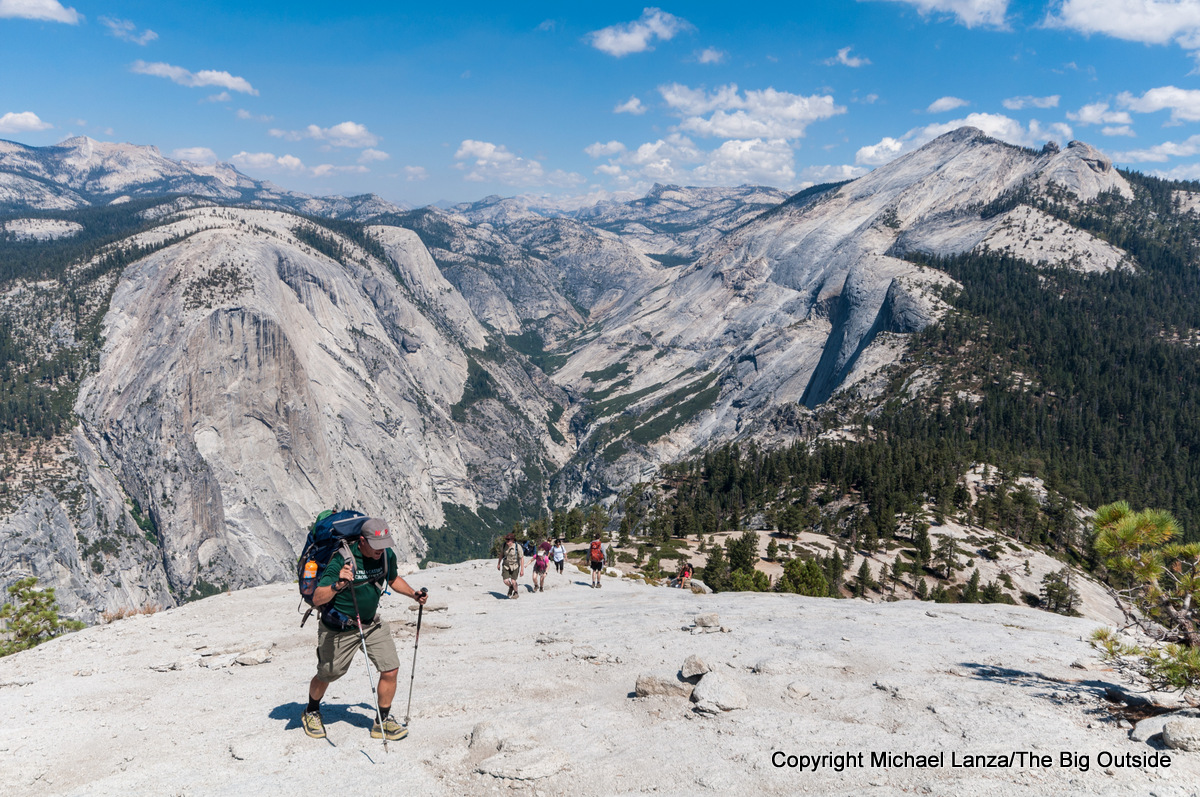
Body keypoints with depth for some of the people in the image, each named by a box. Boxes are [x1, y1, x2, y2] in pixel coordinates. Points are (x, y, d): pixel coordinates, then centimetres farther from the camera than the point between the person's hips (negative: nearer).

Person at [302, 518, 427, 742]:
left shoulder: (387, 555, -10)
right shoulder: (342, 560, -28)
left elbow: (393, 579, 12)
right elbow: (317, 599, -32)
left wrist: (413, 594, -3)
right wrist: (337, 585, -50)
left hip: (372, 623, 4)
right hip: (339, 629, -4)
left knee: (390, 669, -7)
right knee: (327, 675, 15)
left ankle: (383, 722, 12)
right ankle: (311, 713, 44)